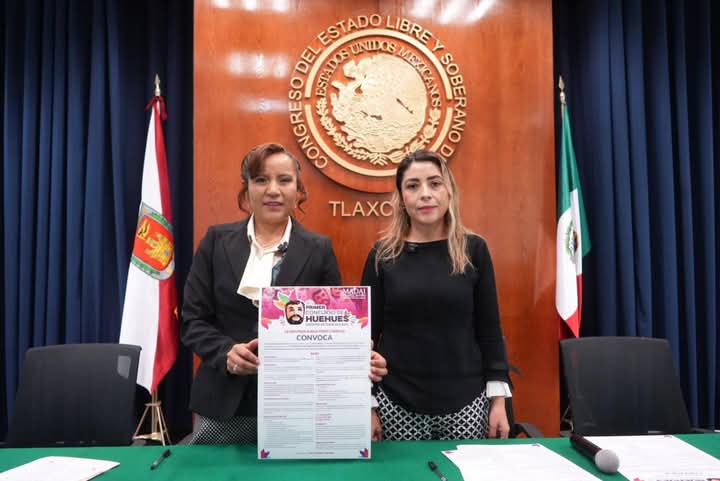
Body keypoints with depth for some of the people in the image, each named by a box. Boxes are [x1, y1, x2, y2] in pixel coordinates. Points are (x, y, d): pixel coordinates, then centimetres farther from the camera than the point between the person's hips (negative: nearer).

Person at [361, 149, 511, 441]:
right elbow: (368, 332, 1)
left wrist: (498, 399, 0)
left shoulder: (473, 250, -1)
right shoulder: (383, 255, -2)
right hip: (397, 401, 0)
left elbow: (489, 328, 2)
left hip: (465, 400, 1)